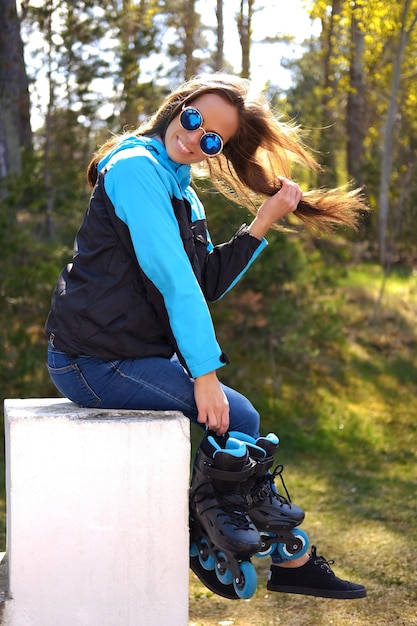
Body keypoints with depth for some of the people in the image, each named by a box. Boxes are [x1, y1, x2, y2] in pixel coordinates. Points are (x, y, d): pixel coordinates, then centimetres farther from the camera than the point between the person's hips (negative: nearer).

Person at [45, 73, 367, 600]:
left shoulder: (182, 193, 16)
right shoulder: (138, 166, -14)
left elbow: (207, 282, 9)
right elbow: (173, 278, -19)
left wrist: (262, 224, 1)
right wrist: (204, 374, -20)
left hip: (131, 353, 10)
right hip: (98, 361, -10)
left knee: (236, 418, 13)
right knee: (239, 418, -7)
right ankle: (290, 558, 7)